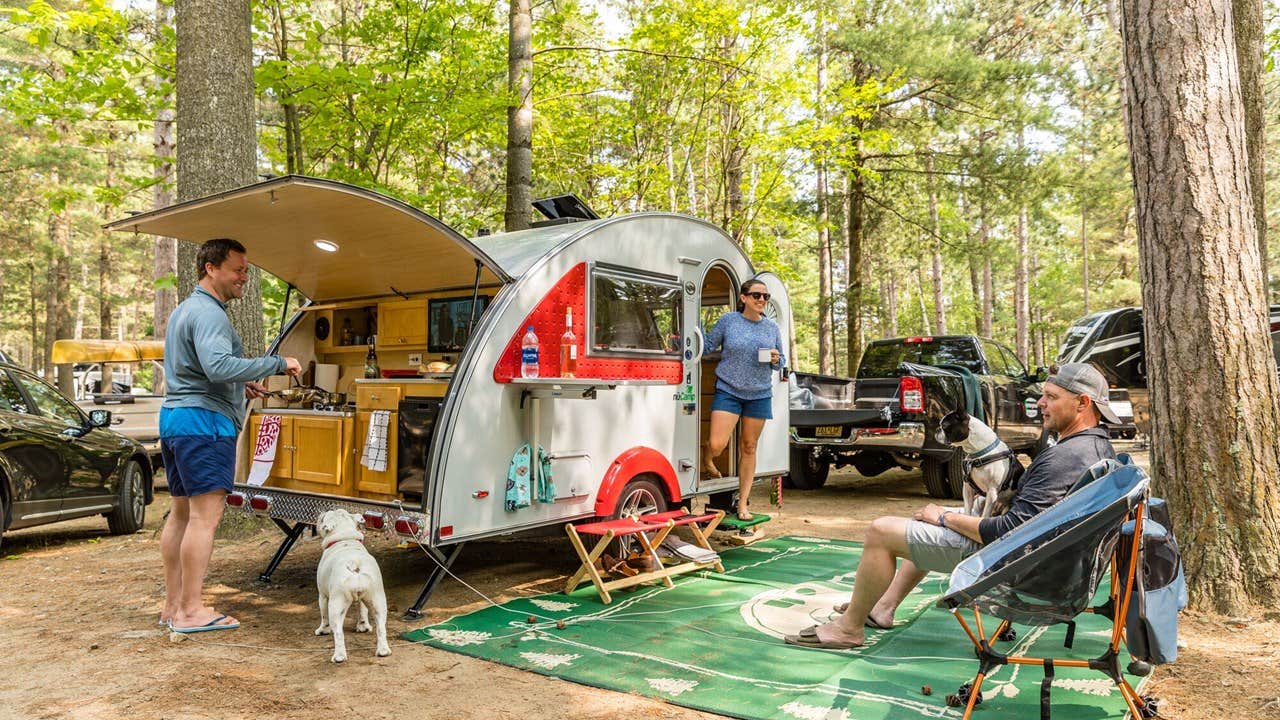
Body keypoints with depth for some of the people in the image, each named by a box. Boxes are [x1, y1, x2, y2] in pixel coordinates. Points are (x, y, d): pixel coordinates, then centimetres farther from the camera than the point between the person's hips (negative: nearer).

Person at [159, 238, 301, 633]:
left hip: (174, 417, 11)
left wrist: (239, 385, 20)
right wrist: (278, 364, -23)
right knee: (205, 515, -9)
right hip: (204, 421, -11)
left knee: (181, 512, 14)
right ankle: (191, 611, -7)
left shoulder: (184, 310, 21)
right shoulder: (209, 313, -14)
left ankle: (173, 603, 21)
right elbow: (219, 366, -30)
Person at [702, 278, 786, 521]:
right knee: (717, 444, -14)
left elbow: (781, 362, 14)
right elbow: (708, 346, 4)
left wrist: (776, 359, -7)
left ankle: (743, 503, 17)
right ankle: (706, 462, 25)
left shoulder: (772, 328, 7)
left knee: (749, 448, 7)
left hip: (760, 394, 3)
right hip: (728, 391, -3)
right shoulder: (728, 321, -2)